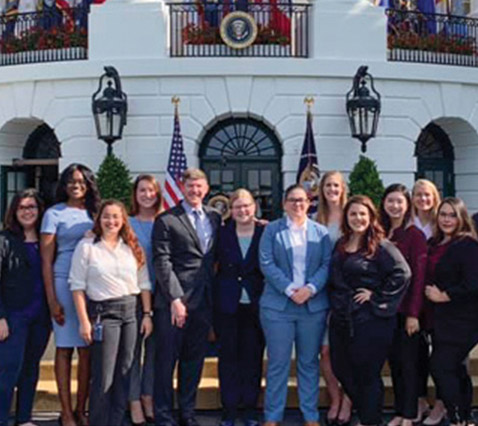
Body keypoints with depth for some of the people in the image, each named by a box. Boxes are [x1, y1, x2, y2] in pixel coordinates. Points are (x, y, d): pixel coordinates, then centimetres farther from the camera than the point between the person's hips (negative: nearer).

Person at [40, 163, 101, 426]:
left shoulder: (94, 213, 13)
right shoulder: (54, 214, 2)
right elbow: (46, 259, -2)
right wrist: (52, 300, -8)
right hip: (64, 283, -3)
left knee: (87, 350, 4)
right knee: (64, 348, 2)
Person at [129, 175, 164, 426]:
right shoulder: (128, 223, 0)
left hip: (159, 292, 3)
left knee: (155, 347, 9)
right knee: (133, 347, 1)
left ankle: (148, 398, 21)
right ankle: (134, 402, 10)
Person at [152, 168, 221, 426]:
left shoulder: (215, 217, 13)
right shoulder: (166, 220, -3)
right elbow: (162, 262, -9)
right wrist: (175, 298, -15)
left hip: (204, 300, 5)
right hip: (173, 300, -5)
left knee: (194, 359, 13)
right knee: (167, 359, 3)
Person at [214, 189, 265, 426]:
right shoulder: (222, 233, 3)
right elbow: (215, 265, 0)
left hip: (256, 305, 0)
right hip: (227, 305, 0)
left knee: (253, 357, 6)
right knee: (228, 357, 5)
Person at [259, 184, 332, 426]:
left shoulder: (320, 231, 10)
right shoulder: (272, 229, 5)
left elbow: (327, 265, 2)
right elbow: (266, 264, -4)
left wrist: (310, 289, -13)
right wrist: (289, 289, -13)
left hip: (313, 305, 2)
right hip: (278, 305, -2)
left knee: (309, 363, 8)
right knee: (278, 363, 2)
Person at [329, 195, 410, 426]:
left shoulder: (380, 246, -11)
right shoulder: (341, 245, 11)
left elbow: (402, 273, -19)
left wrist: (378, 297, -15)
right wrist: (336, 303, 14)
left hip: (370, 320, -7)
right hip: (341, 318, 7)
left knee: (367, 373, 3)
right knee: (341, 369, 14)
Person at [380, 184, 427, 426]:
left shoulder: (415, 235, -8)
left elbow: (418, 275, -12)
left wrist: (414, 313, -15)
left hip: (406, 309, -5)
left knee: (408, 363, 2)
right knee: (394, 361, 12)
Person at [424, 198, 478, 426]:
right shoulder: (435, 244, 10)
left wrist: (443, 296, -14)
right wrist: (429, 292, 5)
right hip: (441, 319, 8)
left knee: (440, 367, -11)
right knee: (455, 369, 16)